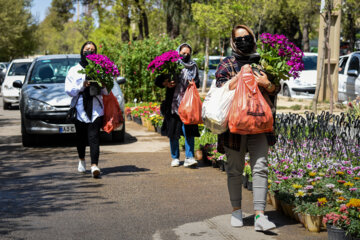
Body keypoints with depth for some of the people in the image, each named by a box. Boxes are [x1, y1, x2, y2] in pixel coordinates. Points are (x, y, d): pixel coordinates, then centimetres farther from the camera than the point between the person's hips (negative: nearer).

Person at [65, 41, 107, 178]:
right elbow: (69, 90, 3)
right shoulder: (74, 71, 14)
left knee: (94, 137, -13)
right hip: (80, 108, 1)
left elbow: (106, 91, 10)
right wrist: (82, 85, -12)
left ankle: (94, 166, -22)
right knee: (81, 137, 8)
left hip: (96, 108, -1)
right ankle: (81, 160, 33)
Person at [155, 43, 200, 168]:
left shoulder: (193, 67, 13)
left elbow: (197, 81, 19)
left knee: (189, 131, -8)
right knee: (173, 132, 5)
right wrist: (165, 84, -16)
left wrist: (193, 83, -4)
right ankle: (175, 158, 16)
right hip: (173, 104, -1)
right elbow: (157, 81, 4)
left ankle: (189, 157, -9)